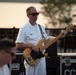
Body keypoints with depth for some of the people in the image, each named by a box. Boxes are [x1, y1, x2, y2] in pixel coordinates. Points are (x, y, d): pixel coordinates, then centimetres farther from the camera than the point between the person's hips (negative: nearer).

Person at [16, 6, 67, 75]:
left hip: (41, 58, 6)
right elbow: (18, 45, -11)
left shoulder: (41, 27, 12)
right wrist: (31, 45, -21)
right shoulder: (24, 29, -8)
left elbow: (46, 40, 17)